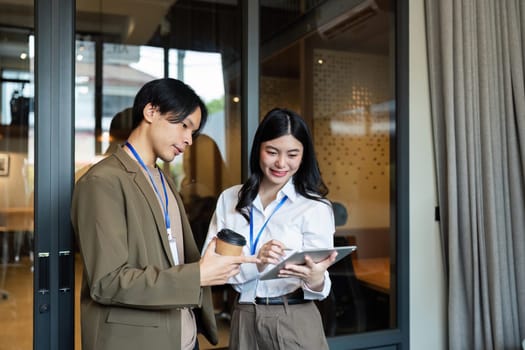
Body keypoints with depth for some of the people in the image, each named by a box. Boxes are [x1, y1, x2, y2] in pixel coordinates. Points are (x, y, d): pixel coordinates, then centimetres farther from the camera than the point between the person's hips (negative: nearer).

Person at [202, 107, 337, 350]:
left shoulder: (315, 207, -8)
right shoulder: (229, 199, 0)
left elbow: (318, 283, -10)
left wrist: (316, 280, -32)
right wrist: (256, 263, -22)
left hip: (294, 321, -2)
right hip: (243, 320, 3)